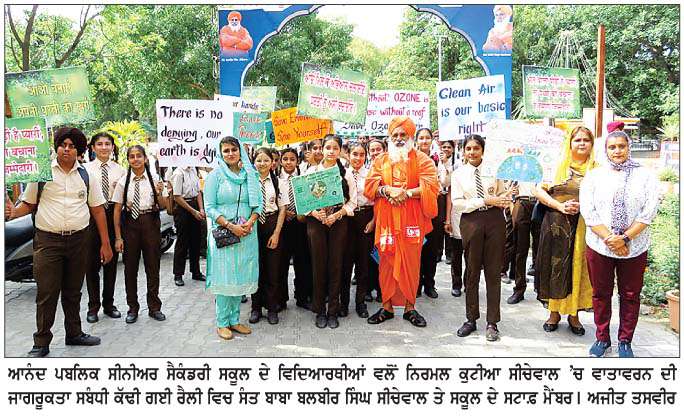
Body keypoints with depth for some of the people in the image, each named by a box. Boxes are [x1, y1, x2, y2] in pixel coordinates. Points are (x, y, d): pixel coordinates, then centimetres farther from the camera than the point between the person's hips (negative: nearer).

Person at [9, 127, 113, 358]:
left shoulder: (86, 177, 6)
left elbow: (98, 210, 6)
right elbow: (28, 204, 6)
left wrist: (105, 243, 2)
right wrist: (13, 213, -17)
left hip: (78, 240, 2)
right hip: (48, 240, -2)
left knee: (73, 291, 15)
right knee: (46, 293, -1)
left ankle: (74, 333, 30)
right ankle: (41, 343, 12)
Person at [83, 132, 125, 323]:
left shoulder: (120, 170, 6)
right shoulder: (86, 168, 1)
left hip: (113, 215, 2)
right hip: (91, 215, -2)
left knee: (111, 261, 10)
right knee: (92, 262, 3)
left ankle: (108, 303, 24)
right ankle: (93, 306, 16)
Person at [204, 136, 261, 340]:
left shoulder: (251, 174, 9)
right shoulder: (215, 175, -1)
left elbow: (258, 203, 8)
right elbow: (210, 207, -5)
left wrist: (250, 222, -10)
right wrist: (230, 226, -15)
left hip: (247, 234, 4)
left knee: (241, 276, 8)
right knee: (225, 276, -1)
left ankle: (234, 320, 19)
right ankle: (222, 323, 10)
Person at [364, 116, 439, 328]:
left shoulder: (422, 160, 6)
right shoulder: (380, 160, 14)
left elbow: (430, 187, -6)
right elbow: (369, 186, 3)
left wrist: (407, 193, -17)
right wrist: (388, 190, -14)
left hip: (412, 220, -2)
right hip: (386, 220, 2)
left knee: (411, 263, 2)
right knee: (387, 262, 3)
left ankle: (410, 307, 13)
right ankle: (387, 306, 13)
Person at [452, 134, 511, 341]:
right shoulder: (458, 174, 4)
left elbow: (503, 195, 9)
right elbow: (457, 204, -5)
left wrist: (505, 199, -15)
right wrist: (485, 201, -13)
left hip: (494, 220, 0)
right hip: (471, 222, 0)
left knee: (493, 272, 4)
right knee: (472, 272, 8)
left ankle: (492, 322, 14)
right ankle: (471, 319, 21)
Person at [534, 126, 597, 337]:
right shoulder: (557, 165, 5)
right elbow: (538, 190, 0)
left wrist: (582, 206, -13)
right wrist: (560, 206, -11)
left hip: (584, 225, 1)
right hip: (556, 224, 0)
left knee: (578, 268, 5)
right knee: (555, 267, 5)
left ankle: (574, 314, 21)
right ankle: (554, 313, 20)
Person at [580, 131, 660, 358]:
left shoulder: (645, 175, 2)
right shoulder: (593, 176, 3)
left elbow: (649, 211, -6)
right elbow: (588, 211, -5)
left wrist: (625, 238, -15)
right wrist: (610, 239, -15)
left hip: (635, 248, 0)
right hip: (599, 247, 0)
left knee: (630, 295, 9)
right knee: (600, 294, 10)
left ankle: (625, 341, 25)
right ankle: (602, 338, 26)